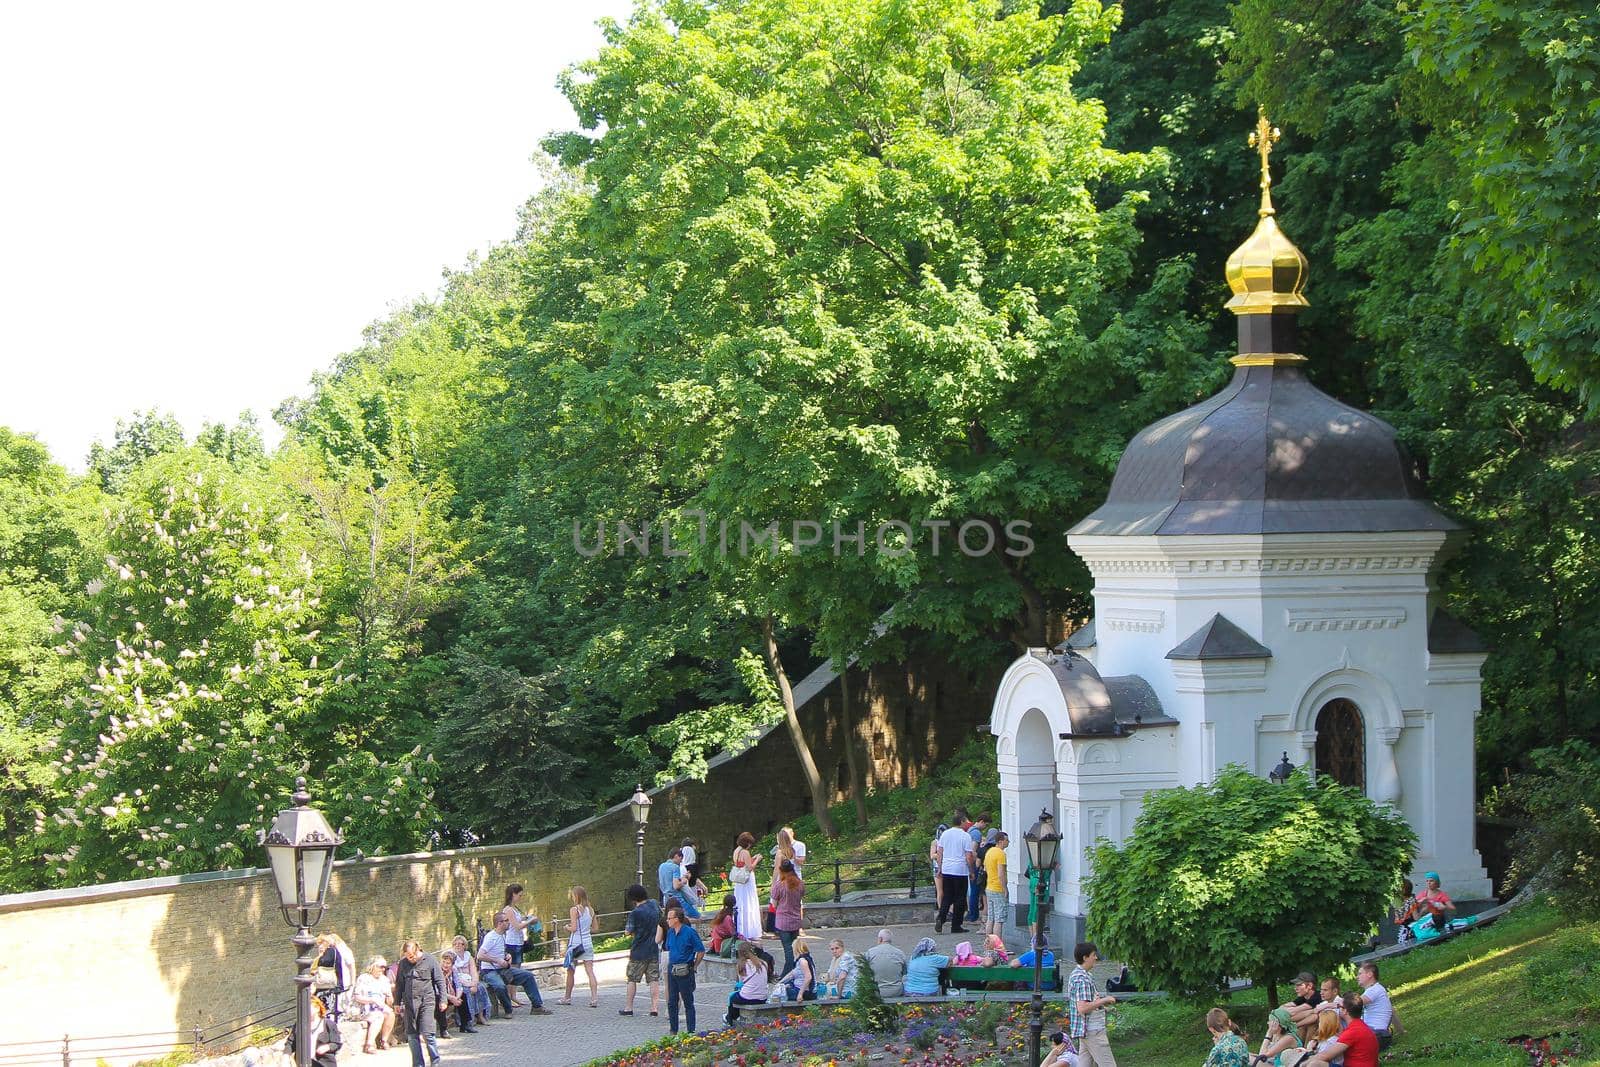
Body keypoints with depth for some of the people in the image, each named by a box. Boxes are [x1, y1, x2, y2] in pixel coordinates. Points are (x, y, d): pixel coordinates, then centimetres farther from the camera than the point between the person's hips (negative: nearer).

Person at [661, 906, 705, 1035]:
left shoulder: (689, 932, -13)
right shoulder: (670, 932, 7)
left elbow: (701, 951, -9)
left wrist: (693, 967, -4)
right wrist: (671, 964, 15)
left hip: (684, 971, -6)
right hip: (672, 969, 6)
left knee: (688, 1003, 1)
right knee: (672, 1002, 9)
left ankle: (691, 1031, 5)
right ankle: (673, 1029, 18)